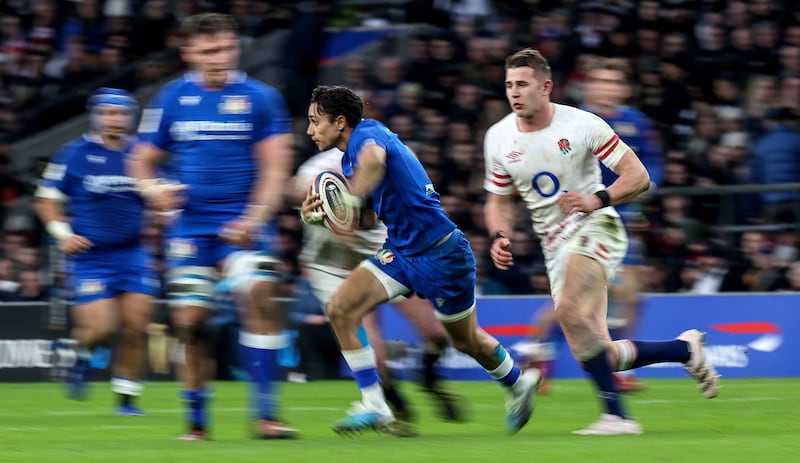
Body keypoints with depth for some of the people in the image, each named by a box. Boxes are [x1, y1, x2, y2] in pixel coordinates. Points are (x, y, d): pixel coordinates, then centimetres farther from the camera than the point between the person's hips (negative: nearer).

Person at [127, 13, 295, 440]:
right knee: (189, 320, -2)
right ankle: (196, 421, 15)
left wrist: (255, 218, -16)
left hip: (243, 224, -2)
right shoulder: (173, 98, 7)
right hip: (190, 225, 2)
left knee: (260, 296, -23)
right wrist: (153, 190, -8)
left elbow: (276, 167, -3)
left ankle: (265, 415, -20)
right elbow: (143, 160, 15)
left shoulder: (259, 98, 1)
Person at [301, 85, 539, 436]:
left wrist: (351, 199, -46)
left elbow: (374, 159, -50)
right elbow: (369, 219, 13)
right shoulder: (349, 158, 7)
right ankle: (374, 407, -8)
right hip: (400, 251, 8)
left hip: (442, 255, -8)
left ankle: (518, 383, 41)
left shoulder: (366, 135, -22)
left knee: (466, 341, 11)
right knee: (341, 309, -11)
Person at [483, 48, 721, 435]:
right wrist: (499, 237, -5)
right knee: (596, 355, -1)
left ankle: (615, 414, -26)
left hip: (594, 229, -6)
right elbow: (498, 200, 15)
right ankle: (685, 349, 21)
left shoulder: (581, 124, -10)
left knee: (569, 311, -32)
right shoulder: (498, 138, 2)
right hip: (555, 245, 6)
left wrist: (598, 199, -24)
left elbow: (638, 177, -7)